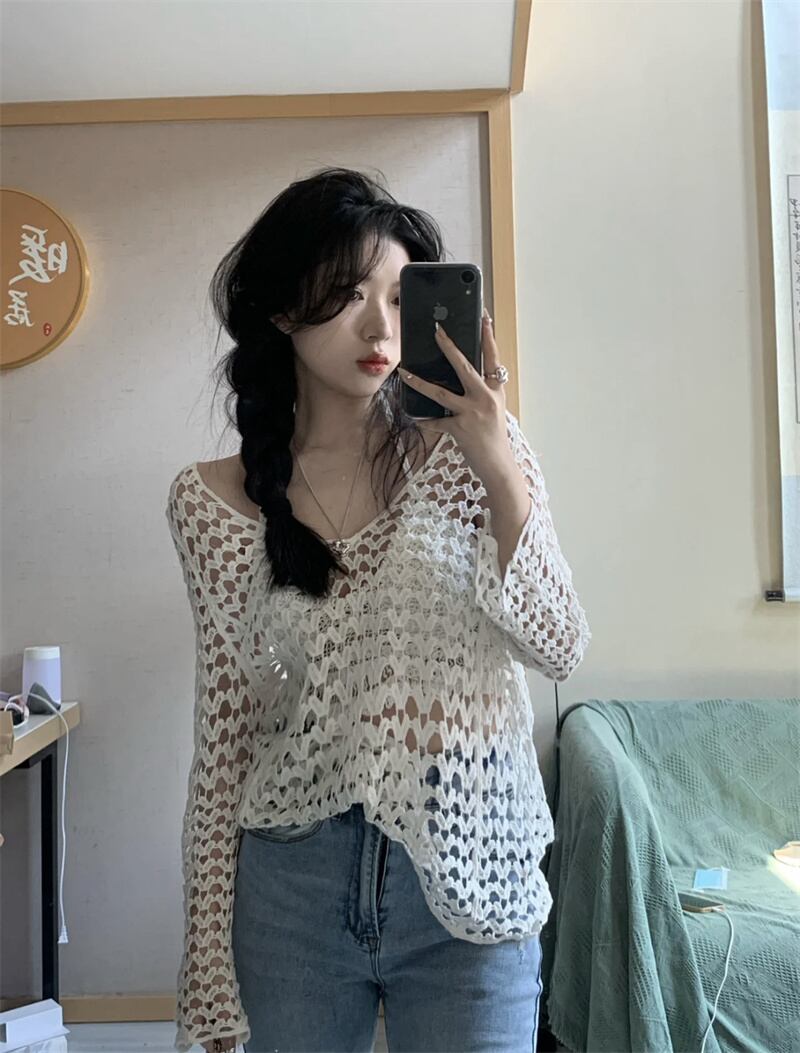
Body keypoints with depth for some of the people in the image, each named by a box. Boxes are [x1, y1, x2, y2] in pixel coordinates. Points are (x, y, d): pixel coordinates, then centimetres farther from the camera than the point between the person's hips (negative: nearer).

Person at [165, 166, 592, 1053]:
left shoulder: (466, 448, -3)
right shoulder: (210, 500, -2)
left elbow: (559, 648, -7)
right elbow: (221, 724, 1)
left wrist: (501, 470, -19)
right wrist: (208, 954, 2)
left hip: (465, 871, 0)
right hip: (292, 881, 1)